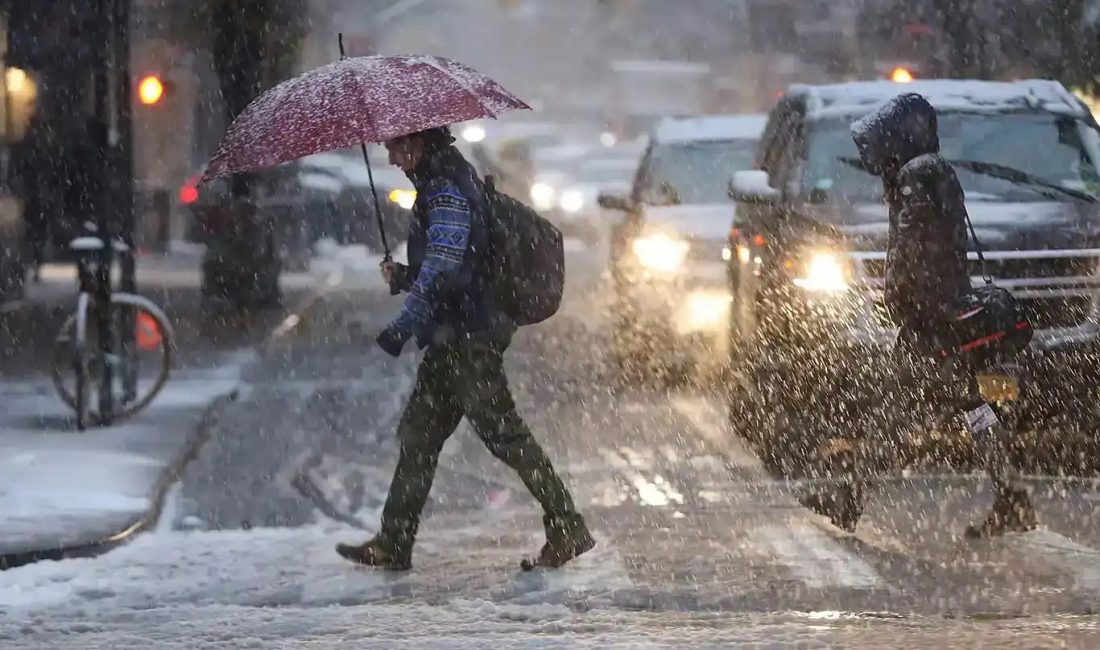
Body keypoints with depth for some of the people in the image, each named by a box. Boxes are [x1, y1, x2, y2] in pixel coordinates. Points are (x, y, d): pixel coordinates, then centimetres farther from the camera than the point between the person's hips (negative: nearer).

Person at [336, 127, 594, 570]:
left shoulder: (447, 192, -15)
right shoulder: (441, 185, 17)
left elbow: (442, 270, -25)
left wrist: (401, 328, -26)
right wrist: (402, 276, 8)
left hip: (469, 338, -10)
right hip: (452, 339, 10)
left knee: (502, 432, -7)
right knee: (418, 433, 11)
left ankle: (567, 530, -3)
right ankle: (393, 544, 14)